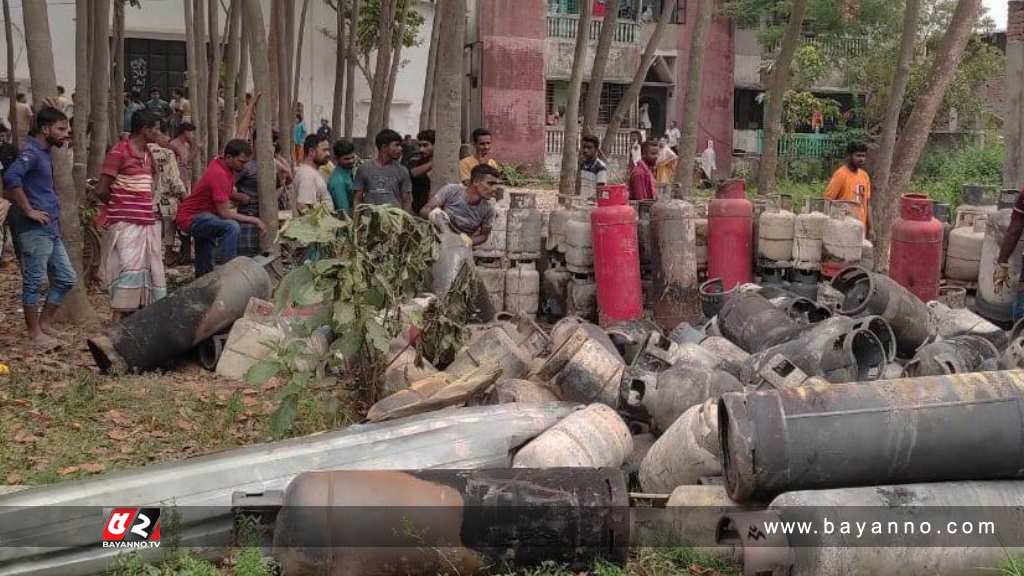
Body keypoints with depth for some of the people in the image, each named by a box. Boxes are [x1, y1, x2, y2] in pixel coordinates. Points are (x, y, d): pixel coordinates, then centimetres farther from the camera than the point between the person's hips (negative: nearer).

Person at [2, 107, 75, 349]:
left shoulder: (45, 154, 17)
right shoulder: (31, 152, -12)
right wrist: (28, 211, -24)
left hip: (51, 229, 10)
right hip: (34, 229, -10)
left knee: (66, 278, 12)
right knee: (34, 281, -1)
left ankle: (44, 323, 23)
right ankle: (35, 333, 8)